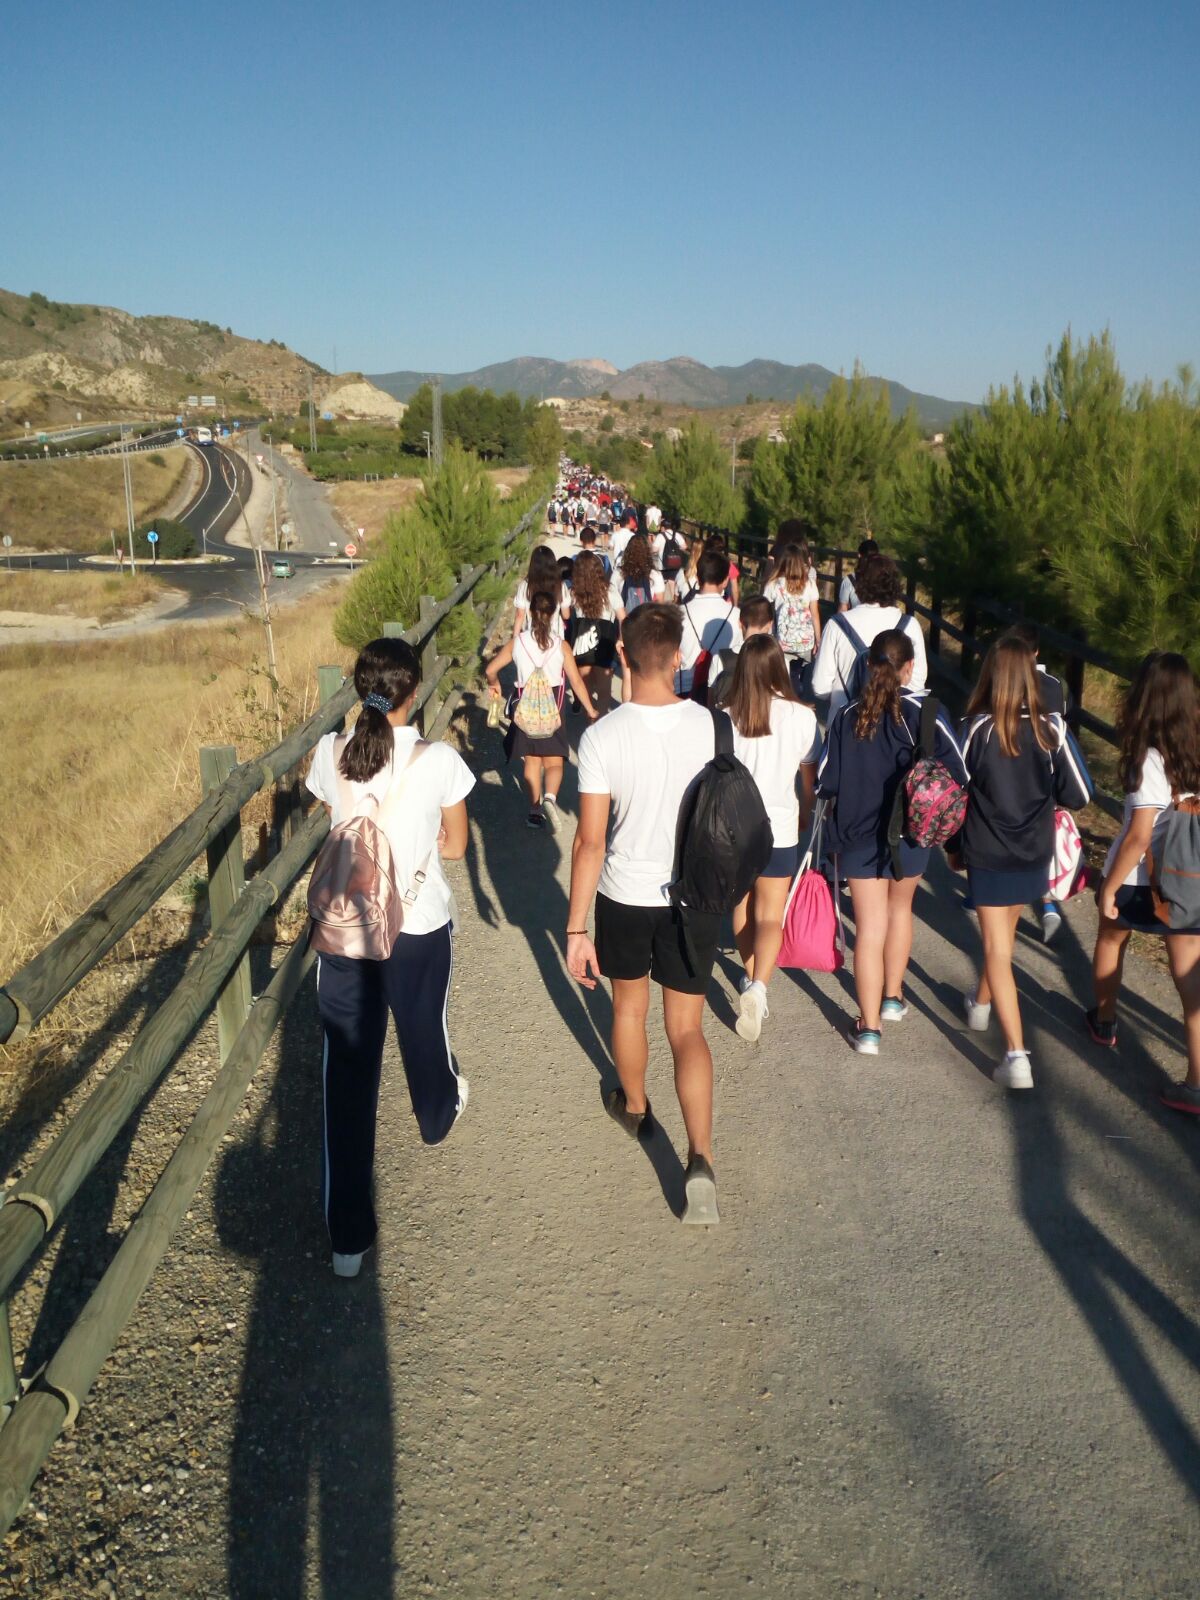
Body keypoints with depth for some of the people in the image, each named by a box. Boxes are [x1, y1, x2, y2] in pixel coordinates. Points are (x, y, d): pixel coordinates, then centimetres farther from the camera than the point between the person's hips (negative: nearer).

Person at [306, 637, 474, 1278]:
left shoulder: (329, 753, -8)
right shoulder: (440, 761, -15)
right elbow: (454, 846, -2)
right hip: (419, 927, -1)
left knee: (348, 1069, 5)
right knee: (422, 1032, 27)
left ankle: (348, 1234, 9)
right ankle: (437, 1115, 60)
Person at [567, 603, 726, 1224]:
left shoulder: (601, 737, -19)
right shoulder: (709, 725, -13)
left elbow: (590, 841, -17)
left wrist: (577, 928, -9)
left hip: (625, 896, -1)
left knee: (628, 1005, 24)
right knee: (687, 1029, 8)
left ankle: (633, 1105, 47)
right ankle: (700, 1158, -4)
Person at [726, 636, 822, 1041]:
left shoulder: (725, 719, -11)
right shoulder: (801, 718, -10)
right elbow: (810, 779, 1)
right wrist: (806, 817, 19)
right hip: (779, 831, -1)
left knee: (742, 906, 21)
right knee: (770, 916, 6)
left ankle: (750, 976, 38)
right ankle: (758, 986, -16)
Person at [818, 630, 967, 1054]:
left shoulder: (847, 716, -5)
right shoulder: (924, 713, -12)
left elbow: (826, 783, -1)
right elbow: (956, 776, -13)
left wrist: (837, 832, 12)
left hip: (858, 836, 0)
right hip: (911, 836, 0)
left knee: (869, 928, 5)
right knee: (899, 907, 25)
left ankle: (870, 1027, 6)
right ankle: (892, 997, 36)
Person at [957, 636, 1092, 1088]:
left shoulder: (978, 728, -16)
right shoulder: (1050, 728, -10)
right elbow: (1078, 794, -6)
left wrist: (952, 844, 8)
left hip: (987, 855, -3)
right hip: (1035, 855, 4)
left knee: (998, 949, 0)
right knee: (1003, 935, 26)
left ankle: (1017, 1055, -9)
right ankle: (981, 1003, 49)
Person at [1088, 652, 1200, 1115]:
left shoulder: (1149, 758, -22)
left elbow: (1139, 836, -23)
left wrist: (1109, 887, -13)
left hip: (1140, 878, -4)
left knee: (1111, 939, 24)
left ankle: (1104, 1021, 45)